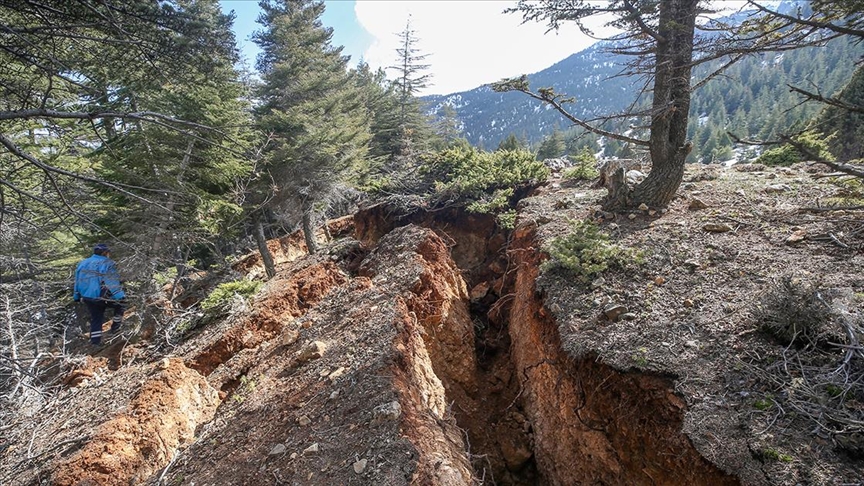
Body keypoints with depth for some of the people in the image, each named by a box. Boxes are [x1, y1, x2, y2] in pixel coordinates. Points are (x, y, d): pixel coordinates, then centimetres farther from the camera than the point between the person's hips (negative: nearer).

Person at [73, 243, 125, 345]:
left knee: (95, 319, 17)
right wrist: (120, 296, -21)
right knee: (119, 304, 19)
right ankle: (116, 326, 20)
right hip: (102, 298, -7)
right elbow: (113, 283, -20)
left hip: (87, 298, 7)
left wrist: (77, 297, 26)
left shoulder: (83, 263, 12)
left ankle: (95, 342, 20)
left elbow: (77, 281, 18)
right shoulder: (107, 264, -12)